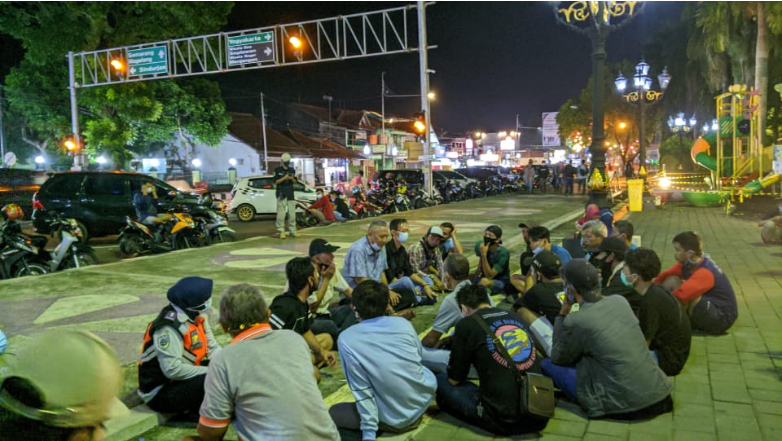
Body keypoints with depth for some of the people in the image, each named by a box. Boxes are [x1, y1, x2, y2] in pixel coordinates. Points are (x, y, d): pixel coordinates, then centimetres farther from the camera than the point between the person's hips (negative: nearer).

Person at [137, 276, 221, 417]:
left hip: (181, 379, 9)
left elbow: (212, 346, 1)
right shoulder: (169, 327, -28)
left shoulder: (197, 315, -3)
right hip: (159, 392, -9)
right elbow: (172, 369, -33)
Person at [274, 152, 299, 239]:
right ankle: (281, 232, -5)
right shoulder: (278, 170, 0)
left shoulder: (292, 170, 12)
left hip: (290, 194, 4)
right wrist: (284, 178, -17)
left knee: (292, 213, 4)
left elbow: (295, 182, 14)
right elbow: (275, 182, -4)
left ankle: (293, 231, 10)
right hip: (281, 194, -4)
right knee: (281, 214, -8)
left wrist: (292, 178, -8)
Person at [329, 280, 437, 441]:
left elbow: (362, 390, -16)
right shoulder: (403, 323, -5)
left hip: (395, 420, -5)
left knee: (334, 412, 13)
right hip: (425, 400, 5)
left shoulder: (347, 339, -16)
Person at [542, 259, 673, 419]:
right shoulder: (620, 301, 1)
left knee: (547, 364, 4)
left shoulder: (576, 321, -17)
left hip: (624, 406, -7)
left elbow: (558, 359, 2)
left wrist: (563, 311, 1)